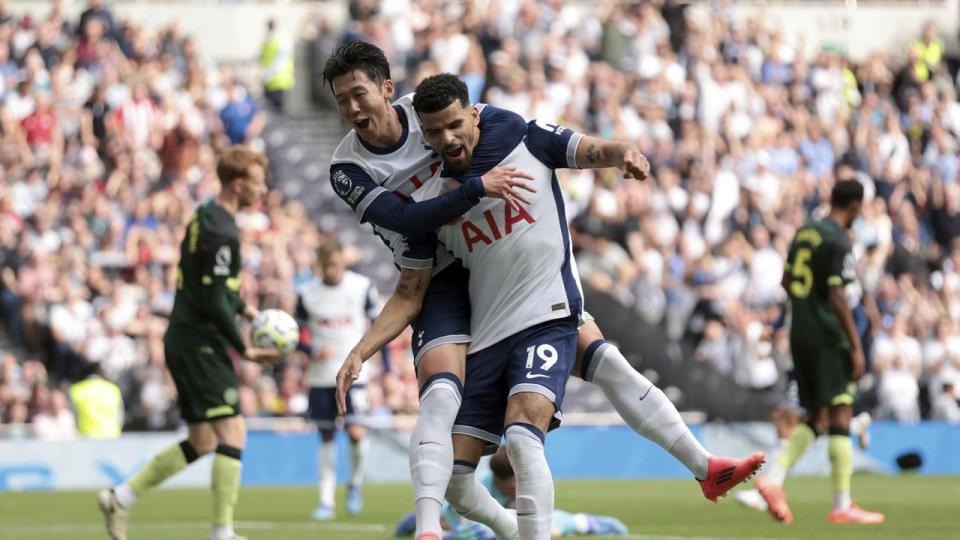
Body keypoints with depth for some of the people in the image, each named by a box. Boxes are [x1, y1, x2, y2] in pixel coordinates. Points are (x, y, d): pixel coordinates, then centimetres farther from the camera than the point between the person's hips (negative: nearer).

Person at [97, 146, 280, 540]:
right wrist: (245, 350, -14)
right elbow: (213, 301, -20)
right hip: (201, 342, -10)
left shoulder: (205, 217, 14)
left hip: (184, 341, 10)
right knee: (232, 432, -10)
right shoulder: (221, 231, -18)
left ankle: (120, 497, 15)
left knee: (201, 442, 13)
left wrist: (243, 308, 17)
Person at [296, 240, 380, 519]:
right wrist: (313, 352, -13)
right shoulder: (307, 293, 0)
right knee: (326, 437, 5)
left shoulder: (362, 287, -2)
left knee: (356, 433, -14)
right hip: (320, 377, 2)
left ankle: (356, 482, 13)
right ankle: (326, 500, 11)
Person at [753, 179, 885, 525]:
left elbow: (786, 282, 19)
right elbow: (838, 296, -18)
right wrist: (856, 347, -15)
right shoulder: (839, 242, -13)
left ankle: (773, 477, -1)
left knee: (816, 418, 14)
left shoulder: (805, 233, 11)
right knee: (841, 415, -4)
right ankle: (842, 505, -5)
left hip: (800, 336, 8)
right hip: (829, 338, -8)